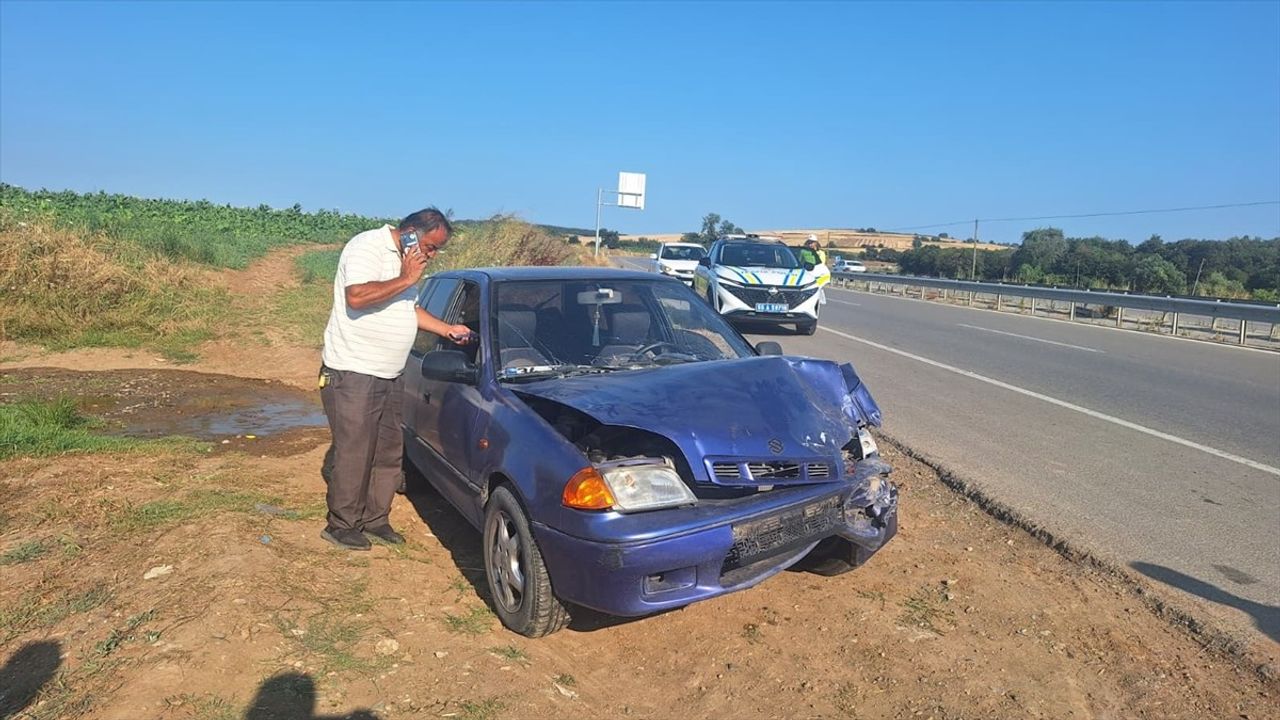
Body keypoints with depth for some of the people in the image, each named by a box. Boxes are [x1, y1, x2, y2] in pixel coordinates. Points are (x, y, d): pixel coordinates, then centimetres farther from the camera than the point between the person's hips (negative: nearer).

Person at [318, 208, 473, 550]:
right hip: (352, 373, -9)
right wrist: (406, 280, -21)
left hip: (389, 376, 9)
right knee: (354, 453, 0)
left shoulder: (406, 260, 14)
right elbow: (357, 297, -30)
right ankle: (341, 525, 15)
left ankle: (375, 519, 25)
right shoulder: (368, 246, -14)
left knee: (389, 451, 12)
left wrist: (448, 329, 17)